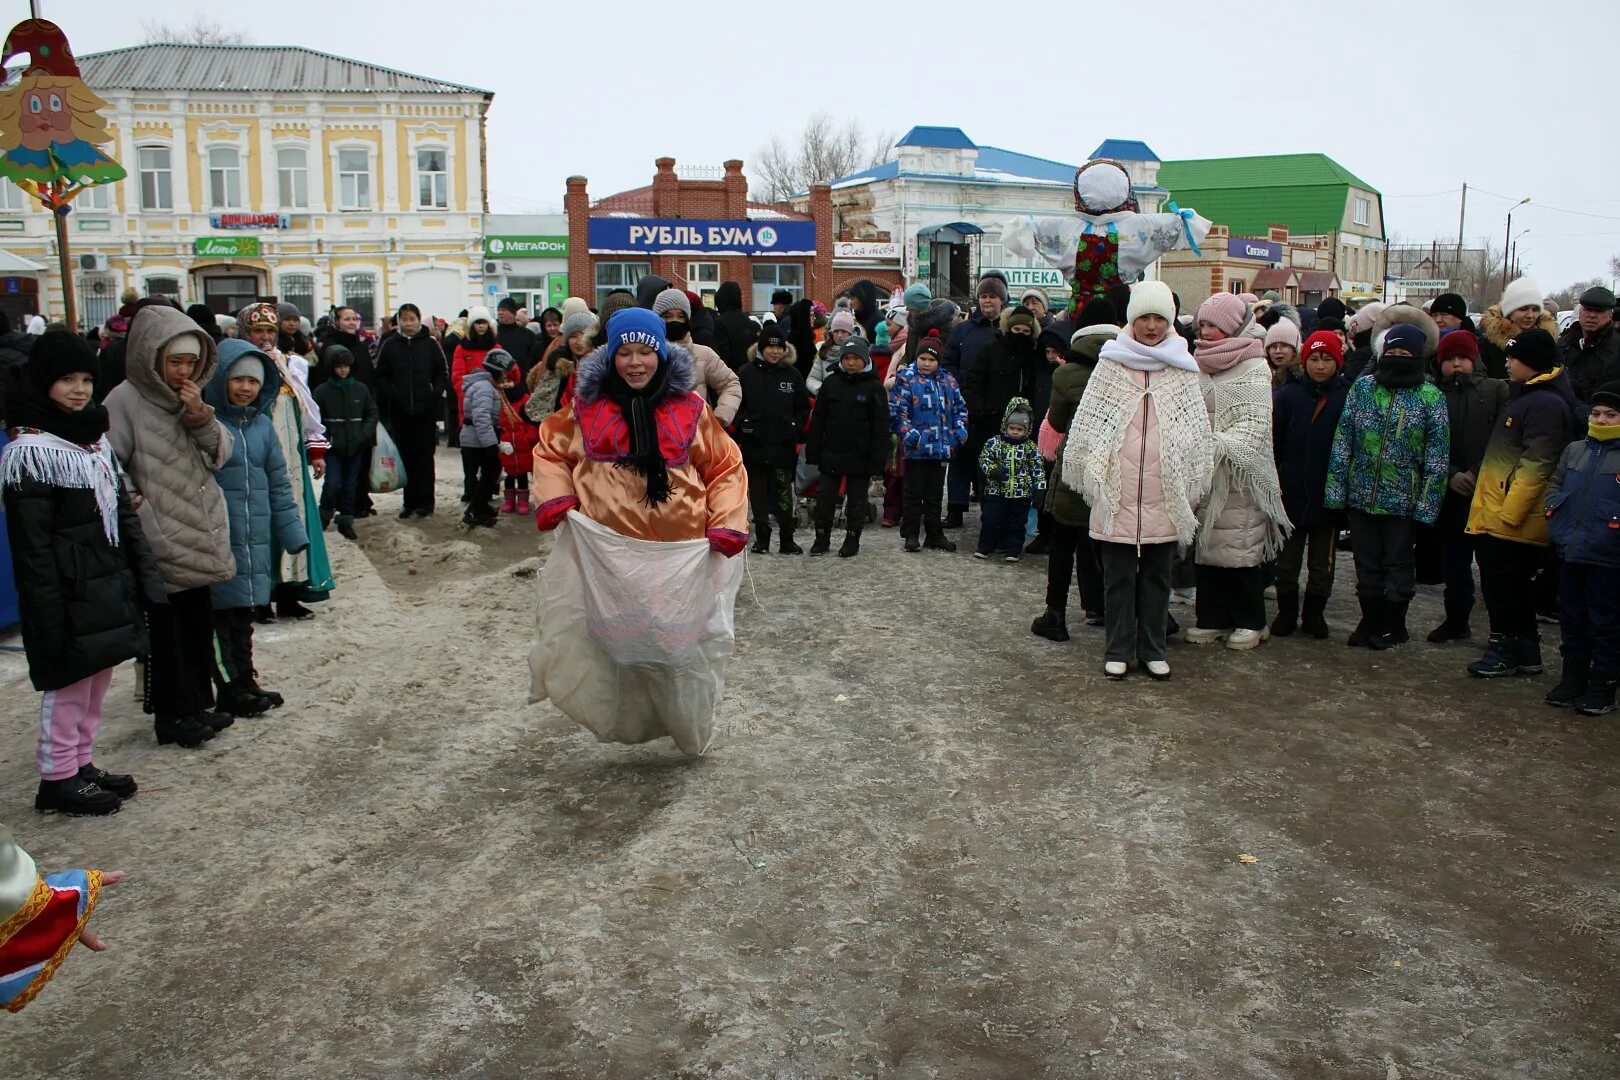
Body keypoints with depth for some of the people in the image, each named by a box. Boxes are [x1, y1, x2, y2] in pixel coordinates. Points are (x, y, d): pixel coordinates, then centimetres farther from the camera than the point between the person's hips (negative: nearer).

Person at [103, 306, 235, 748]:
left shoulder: (190, 399, 9)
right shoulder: (125, 402, -11)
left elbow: (221, 455, 4)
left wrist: (202, 419, -10)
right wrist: (137, 504, -17)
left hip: (200, 536, 7)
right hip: (158, 544, -6)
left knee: (199, 623, 15)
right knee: (164, 629, 2)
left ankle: (198, 704, 27)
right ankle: (171, 715, 13)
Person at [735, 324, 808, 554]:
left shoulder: (793, 375, 5)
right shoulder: (747, 373, 2)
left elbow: (803, 408, 11)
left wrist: (795, 429, -2)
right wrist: (743, 427, -7)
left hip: (783, 446, 0)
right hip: (754, 444, 1)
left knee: (783, 493, -3)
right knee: (758, 492, 7)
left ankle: (787, 540, 4)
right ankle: (761, 538, 17)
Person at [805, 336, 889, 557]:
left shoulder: (874, 387, -6)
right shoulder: (831, 383, 2)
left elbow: (881, 429, -6)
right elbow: (817, 420, 5)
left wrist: (875, 464, -11)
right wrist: (813, 453, 1)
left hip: (860, 457, -2)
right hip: (831, 454, 3)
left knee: (857, 501, 8)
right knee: (825, 498, 8)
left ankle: (852, 540, 21)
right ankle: (822, 538, 21)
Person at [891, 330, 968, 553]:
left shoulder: (948, 381, 9)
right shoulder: (906, 378, -5)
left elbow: (960, 408, 16)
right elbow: (896, 411, -10)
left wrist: (960, 432, 2)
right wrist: (909, 434, -17)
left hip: (942, 449, 5)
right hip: (916, 449, -5)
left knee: (935, 494, 13)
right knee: (914, 493, 4)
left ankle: (935, 535, 22)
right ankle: (910, 535, 13)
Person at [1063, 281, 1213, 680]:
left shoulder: (1182, 370, 6)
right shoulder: (1110, 365, 3)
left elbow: (1198, 435, 9)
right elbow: (1086, 427, 4)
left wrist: (1192, 486, 4)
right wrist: (1093, 477, 1)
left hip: (1165, 497, 1)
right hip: (1117, 496, -1)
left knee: (1157, 578, 10)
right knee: (1118, 578, 7)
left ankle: (1152, 649, 21)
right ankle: (1118, 649, 17)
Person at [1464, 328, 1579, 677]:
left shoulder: (1545, 404, -17)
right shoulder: (1526, 395, 16)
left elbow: (1535, 467, -23)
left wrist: (1508, 513, -23)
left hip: (1510, 520, -10)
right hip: (1500, 516, 10)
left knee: (1501, 586, -1)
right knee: (1516, 586, 16)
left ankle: (1506, 651, 11)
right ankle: (1525, 655, 24)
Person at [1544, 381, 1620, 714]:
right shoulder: (1574, 450, 12)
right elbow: (1554, 483, 22)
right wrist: (1553, 508, 6)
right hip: (1571, 552, 6)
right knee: (1571, 618, 15)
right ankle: (1573, 677, 27)